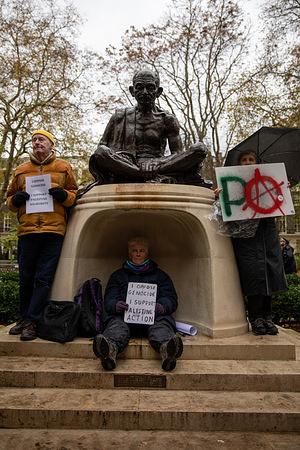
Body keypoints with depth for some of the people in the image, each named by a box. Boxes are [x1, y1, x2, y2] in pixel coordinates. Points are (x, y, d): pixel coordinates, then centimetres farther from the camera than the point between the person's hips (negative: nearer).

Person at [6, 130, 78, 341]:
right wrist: (15, 200, 0)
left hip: (53, 230, -2)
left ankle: (32, 322, 4)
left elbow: (75, 195, 14)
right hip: (27, 230, 3)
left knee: (44, 279, -3)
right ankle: (24, 319, 23)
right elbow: (10, 198, 23)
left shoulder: (63, 168, 13)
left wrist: (64, 195, -7)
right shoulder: (21, 170, 18)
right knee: (26, 278, 8)